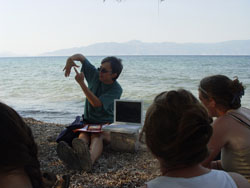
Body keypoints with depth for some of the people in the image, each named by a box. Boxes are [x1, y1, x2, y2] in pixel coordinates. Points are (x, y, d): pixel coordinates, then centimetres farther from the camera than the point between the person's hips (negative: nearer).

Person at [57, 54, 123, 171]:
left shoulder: (116, 89, -9)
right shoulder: (95, 75, 5)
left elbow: (96, 103, -21)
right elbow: (81, 56, 13)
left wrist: (81, 83, -20)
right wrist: (71, 58, -12)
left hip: (106, 124, -4)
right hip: (88, 122, 4)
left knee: (97, 136, -39)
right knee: (83, 135, -33)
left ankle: (89, 159, -73)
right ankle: (75, 155, -67)